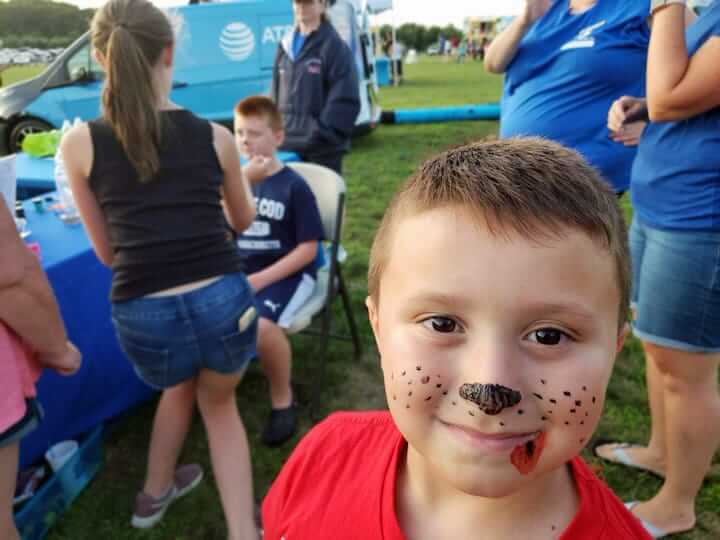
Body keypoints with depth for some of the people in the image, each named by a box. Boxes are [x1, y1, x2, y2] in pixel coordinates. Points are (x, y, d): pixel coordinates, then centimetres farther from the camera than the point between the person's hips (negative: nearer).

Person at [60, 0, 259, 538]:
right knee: (219, 404, 30)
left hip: (144, 316, 1)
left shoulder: (79, 143, 0)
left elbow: (108, 251, 8)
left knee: (178, 390, 36)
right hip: (223, 301, 0)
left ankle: (156, 492, 58)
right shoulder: (215, 136, 1)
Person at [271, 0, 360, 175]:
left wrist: (323, 134, -16)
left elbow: (346, 100, -12)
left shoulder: (334, 46, -5)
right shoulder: (286, 46, 14)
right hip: (287, 144, 6)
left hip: (323, 148, -6)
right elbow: (275, 93, 18)